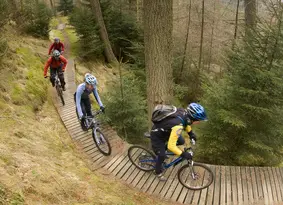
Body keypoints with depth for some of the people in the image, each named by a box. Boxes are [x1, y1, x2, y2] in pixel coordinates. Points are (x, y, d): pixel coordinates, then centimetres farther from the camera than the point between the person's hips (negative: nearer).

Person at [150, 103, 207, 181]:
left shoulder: (183, 112, -19)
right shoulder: (178, 126, -42)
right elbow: (171, 146, -37)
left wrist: (190, 132, 7)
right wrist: (183, 154, -28)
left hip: (165, 130, 8)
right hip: (157, 135, -8)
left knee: (181, 141, 8)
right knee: (162, 156, 0)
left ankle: (162, 148, 29)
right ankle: (158, 172, 29)